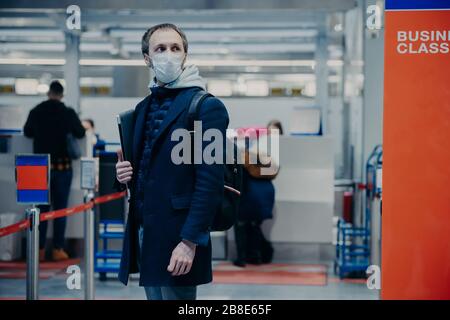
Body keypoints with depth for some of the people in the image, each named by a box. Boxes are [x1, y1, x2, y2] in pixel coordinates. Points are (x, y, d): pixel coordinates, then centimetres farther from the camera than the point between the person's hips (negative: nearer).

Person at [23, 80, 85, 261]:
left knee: (41, 208, 8)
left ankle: (40, 249, 7)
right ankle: (58, 250, 3)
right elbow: (80, 134, 3)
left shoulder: (36, 111, -1)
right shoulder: (68, 113, -8)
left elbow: (27, 132, 14)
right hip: (62, 165, -2)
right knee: (60, 208, 4)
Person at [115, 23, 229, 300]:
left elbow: (210, 181, -15)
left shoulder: (207, 107, -9)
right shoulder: (144, 107, 14)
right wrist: (126, 173, 0)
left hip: (177, 237, -7)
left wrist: (190, 241, -20)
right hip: (143, 231, 7)